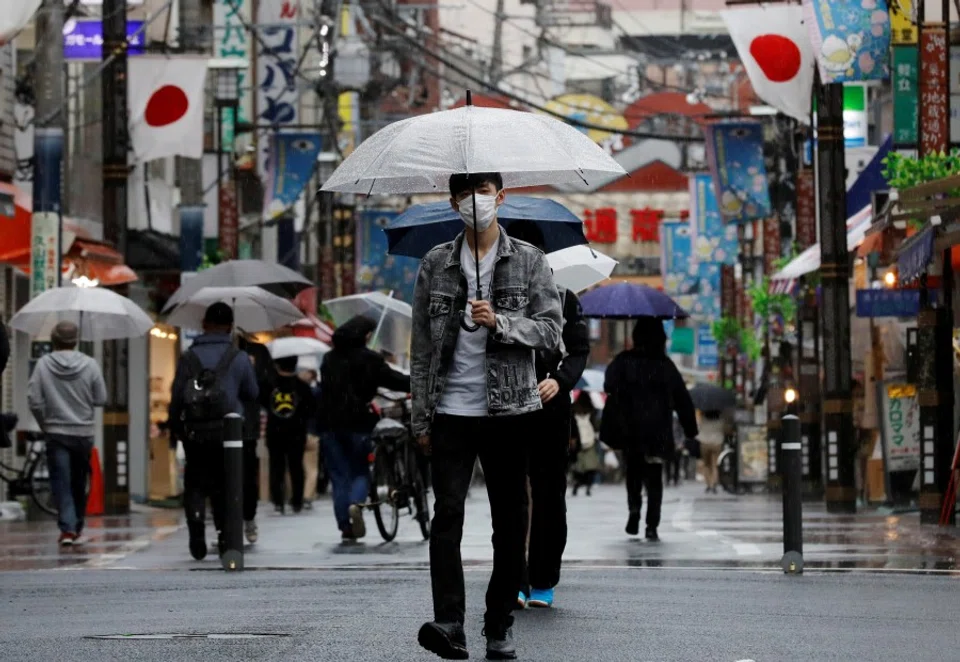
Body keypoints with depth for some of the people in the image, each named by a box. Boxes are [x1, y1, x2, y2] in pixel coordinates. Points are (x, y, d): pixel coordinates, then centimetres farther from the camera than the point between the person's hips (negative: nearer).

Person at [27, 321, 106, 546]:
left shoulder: (43, 364, -8)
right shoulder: (90, 365, -8)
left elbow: (34, 401, -8)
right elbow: (101, 399, -3)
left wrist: (45, 424, 6)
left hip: (56, 433, -1)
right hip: (84, 432, 1)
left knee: (61, 483, 0)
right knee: (79, 483, 14)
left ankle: (67, 528, -12)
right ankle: (77, 528, 24)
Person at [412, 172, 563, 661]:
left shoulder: (528, 261, 5)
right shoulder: (435, 264, 8)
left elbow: (551, 330, -1)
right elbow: (422, 345, 9)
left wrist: (499, 321, -17)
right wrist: (421, 417, 6)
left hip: (509, 409, 0)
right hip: (451, 410, 0)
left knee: (510, 520, 3)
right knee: (447, 513, -12)